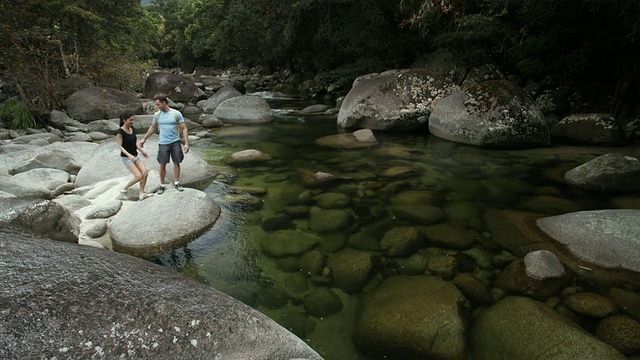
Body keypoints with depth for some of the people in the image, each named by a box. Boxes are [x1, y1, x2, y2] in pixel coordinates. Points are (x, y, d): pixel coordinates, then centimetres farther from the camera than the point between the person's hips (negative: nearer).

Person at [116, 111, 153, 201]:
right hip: (126, 157, -7)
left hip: (136, 155, 7)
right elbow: (120, 146, -17)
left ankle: (141, 193, 8)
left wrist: (142, 151, 12)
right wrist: (129, 155, -27)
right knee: (139, 176, -12)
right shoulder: (120, 132, -18)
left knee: (145, 173, -5)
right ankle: (125, 188, 14)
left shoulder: (133, 129, 2)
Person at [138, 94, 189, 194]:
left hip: (175, 142, -2)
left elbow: (184, 129, -5)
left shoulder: (176, 114, -7)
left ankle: (177, 183, 19)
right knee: (162, 164, 3)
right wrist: (144, 139, 17)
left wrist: (186, 143, -12)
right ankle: (162, 185, 16)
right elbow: (152, 128, 17)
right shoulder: (157, 115, 2)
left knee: (176, 163, 5)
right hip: (163, 143, 2)